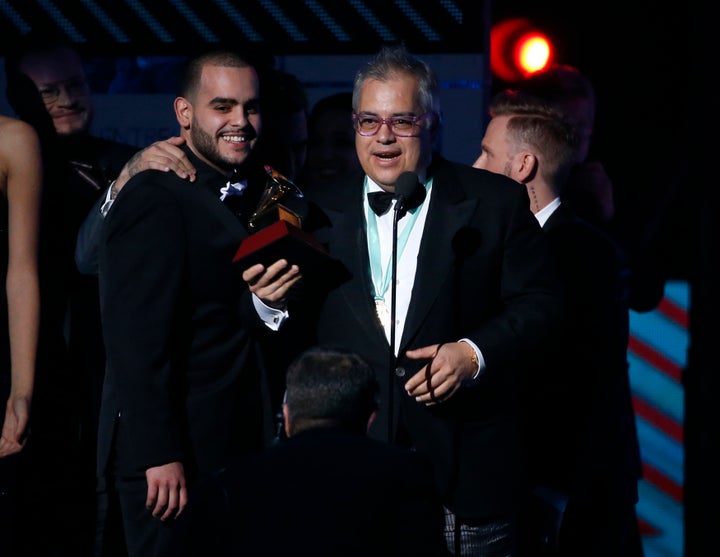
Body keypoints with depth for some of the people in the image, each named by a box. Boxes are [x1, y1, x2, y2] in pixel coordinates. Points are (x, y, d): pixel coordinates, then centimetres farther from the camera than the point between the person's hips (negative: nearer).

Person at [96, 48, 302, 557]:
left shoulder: (254, 194, 13)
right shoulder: (154, 200, -11)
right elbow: (137, 339, -18)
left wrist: (268, 302, -8)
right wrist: (160, 455, -22)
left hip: (239, 449, 8)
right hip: (175, 457, -8)